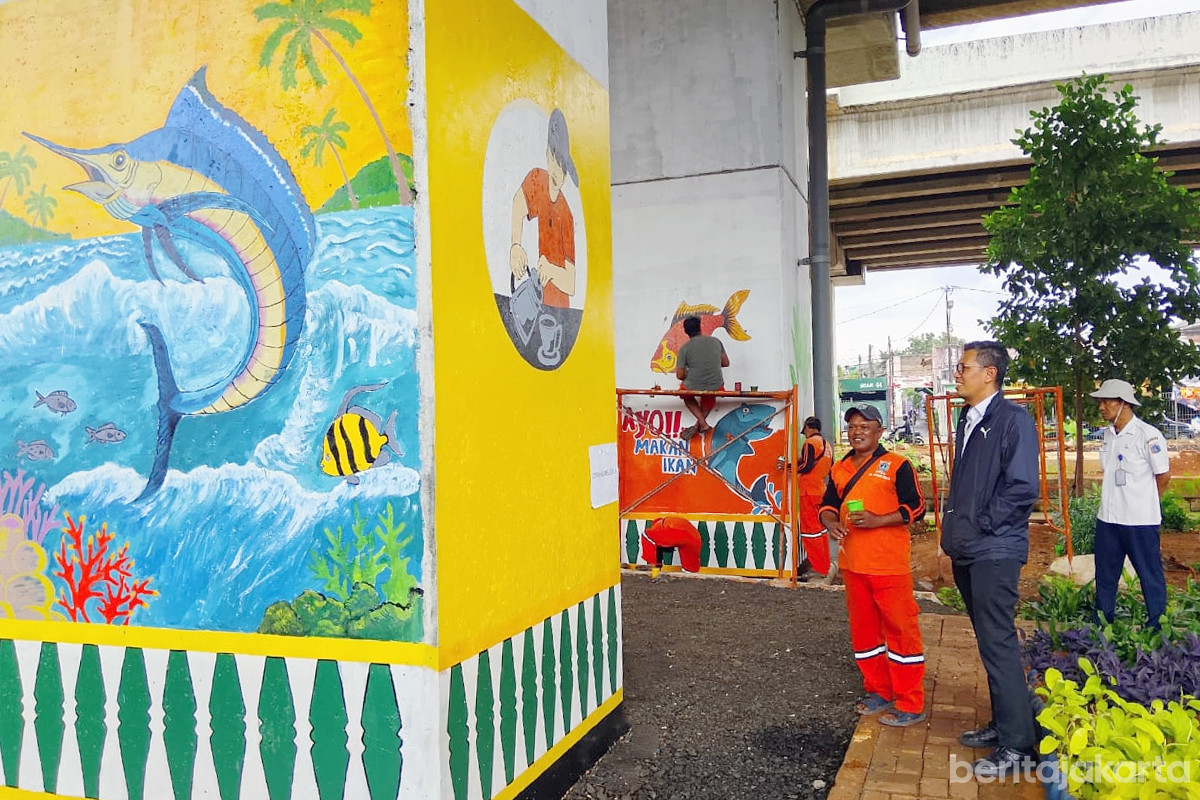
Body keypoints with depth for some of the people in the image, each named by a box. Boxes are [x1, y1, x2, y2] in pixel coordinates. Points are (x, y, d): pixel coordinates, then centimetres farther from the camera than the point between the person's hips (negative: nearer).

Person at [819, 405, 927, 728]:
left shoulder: (896, 465, -5)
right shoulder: (839, 469, 13)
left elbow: (915, 507, -9)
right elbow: (828, 504, 18)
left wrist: (877, 520, -20)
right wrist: (831, 522, -5)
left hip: (889, 565, -6)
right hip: (853, 564, 6)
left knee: (900, 628, -2)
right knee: (863, 629, 14)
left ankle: (911, 704, 7)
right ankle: (879, 692, 29)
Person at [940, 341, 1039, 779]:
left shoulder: (1013, 418, -12)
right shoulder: (967, 419, 13)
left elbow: (1022, 488, -19)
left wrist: (979, 526, -13)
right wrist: (954, 532, 13)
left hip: (994, 552, -9)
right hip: (967, 551, 9)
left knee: (998, 644, -4)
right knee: (989, 643, 17)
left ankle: (1017, 745, 7)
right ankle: (1003, 723, 29)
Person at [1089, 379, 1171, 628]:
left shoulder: (1148, 435, -14)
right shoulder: (1108, 433, 7)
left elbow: (1164, 475, -7)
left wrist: (1144, 505, 4)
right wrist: (1115, 504, 13)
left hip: (1140, 521, -7)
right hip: (1108, 518, 7)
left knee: (1150, 574, 5)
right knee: (1105, 574, 15)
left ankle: (1158, 627, 17)